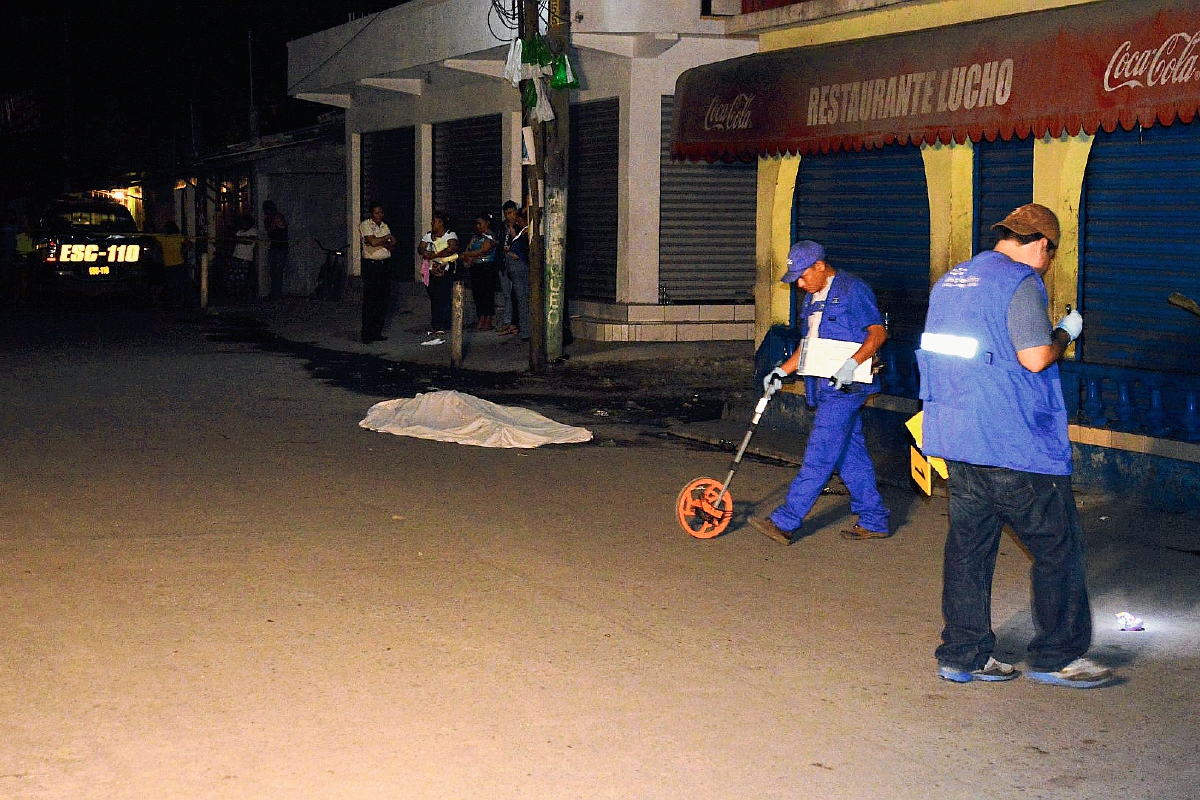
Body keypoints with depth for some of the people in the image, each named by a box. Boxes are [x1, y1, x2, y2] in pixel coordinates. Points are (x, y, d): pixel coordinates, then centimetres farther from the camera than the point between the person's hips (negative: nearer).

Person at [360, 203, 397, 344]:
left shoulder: (385, 226, 14)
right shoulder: (365, 225, -5)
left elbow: (392, 246, 4)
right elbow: (372, 242, -20)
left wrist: (378, 242, -13)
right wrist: (387, 238, -6)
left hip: (385, 264, 6)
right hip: (371, 264, -6)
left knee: (384, 299, 5)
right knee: (370, 300, -7)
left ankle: (377, 332, 12)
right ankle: (367, 335, -4)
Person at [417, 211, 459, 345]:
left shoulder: (450, 235, -3)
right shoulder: (428, 236, 19)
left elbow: (453, 248, -21)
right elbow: (420, 248, 13)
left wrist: (434, 255, -22)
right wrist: (424, 251, -13)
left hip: (445, 272, -7)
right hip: (431, 272, 7)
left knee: (442, 300, -11)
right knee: (433, 301, 7)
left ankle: (441, 332, -14)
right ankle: (434, 329, 12)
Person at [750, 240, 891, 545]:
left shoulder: (852, 290, -10)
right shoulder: (812, 298, 18)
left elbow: (878, 333, -14)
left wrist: (853, 362, -26)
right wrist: (782, 371, 15)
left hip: (845, 386, -9)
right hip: (825, 387, 9)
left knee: (819, 454, -9)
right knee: (851, 453, 10)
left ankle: (785, 522, -12)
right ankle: (874, 521, 16)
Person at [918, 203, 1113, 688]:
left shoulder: (949, 282, 15)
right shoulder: (1021, 283, -12)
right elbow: (1035, 357, -21)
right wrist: (1065, 333, -1)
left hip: (955, 439, 8)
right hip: (1015, 447, -8)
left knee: (969, 543, 11)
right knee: (1058, 546, 3)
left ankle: (963, 655, 14)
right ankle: (1058, 657, 9)